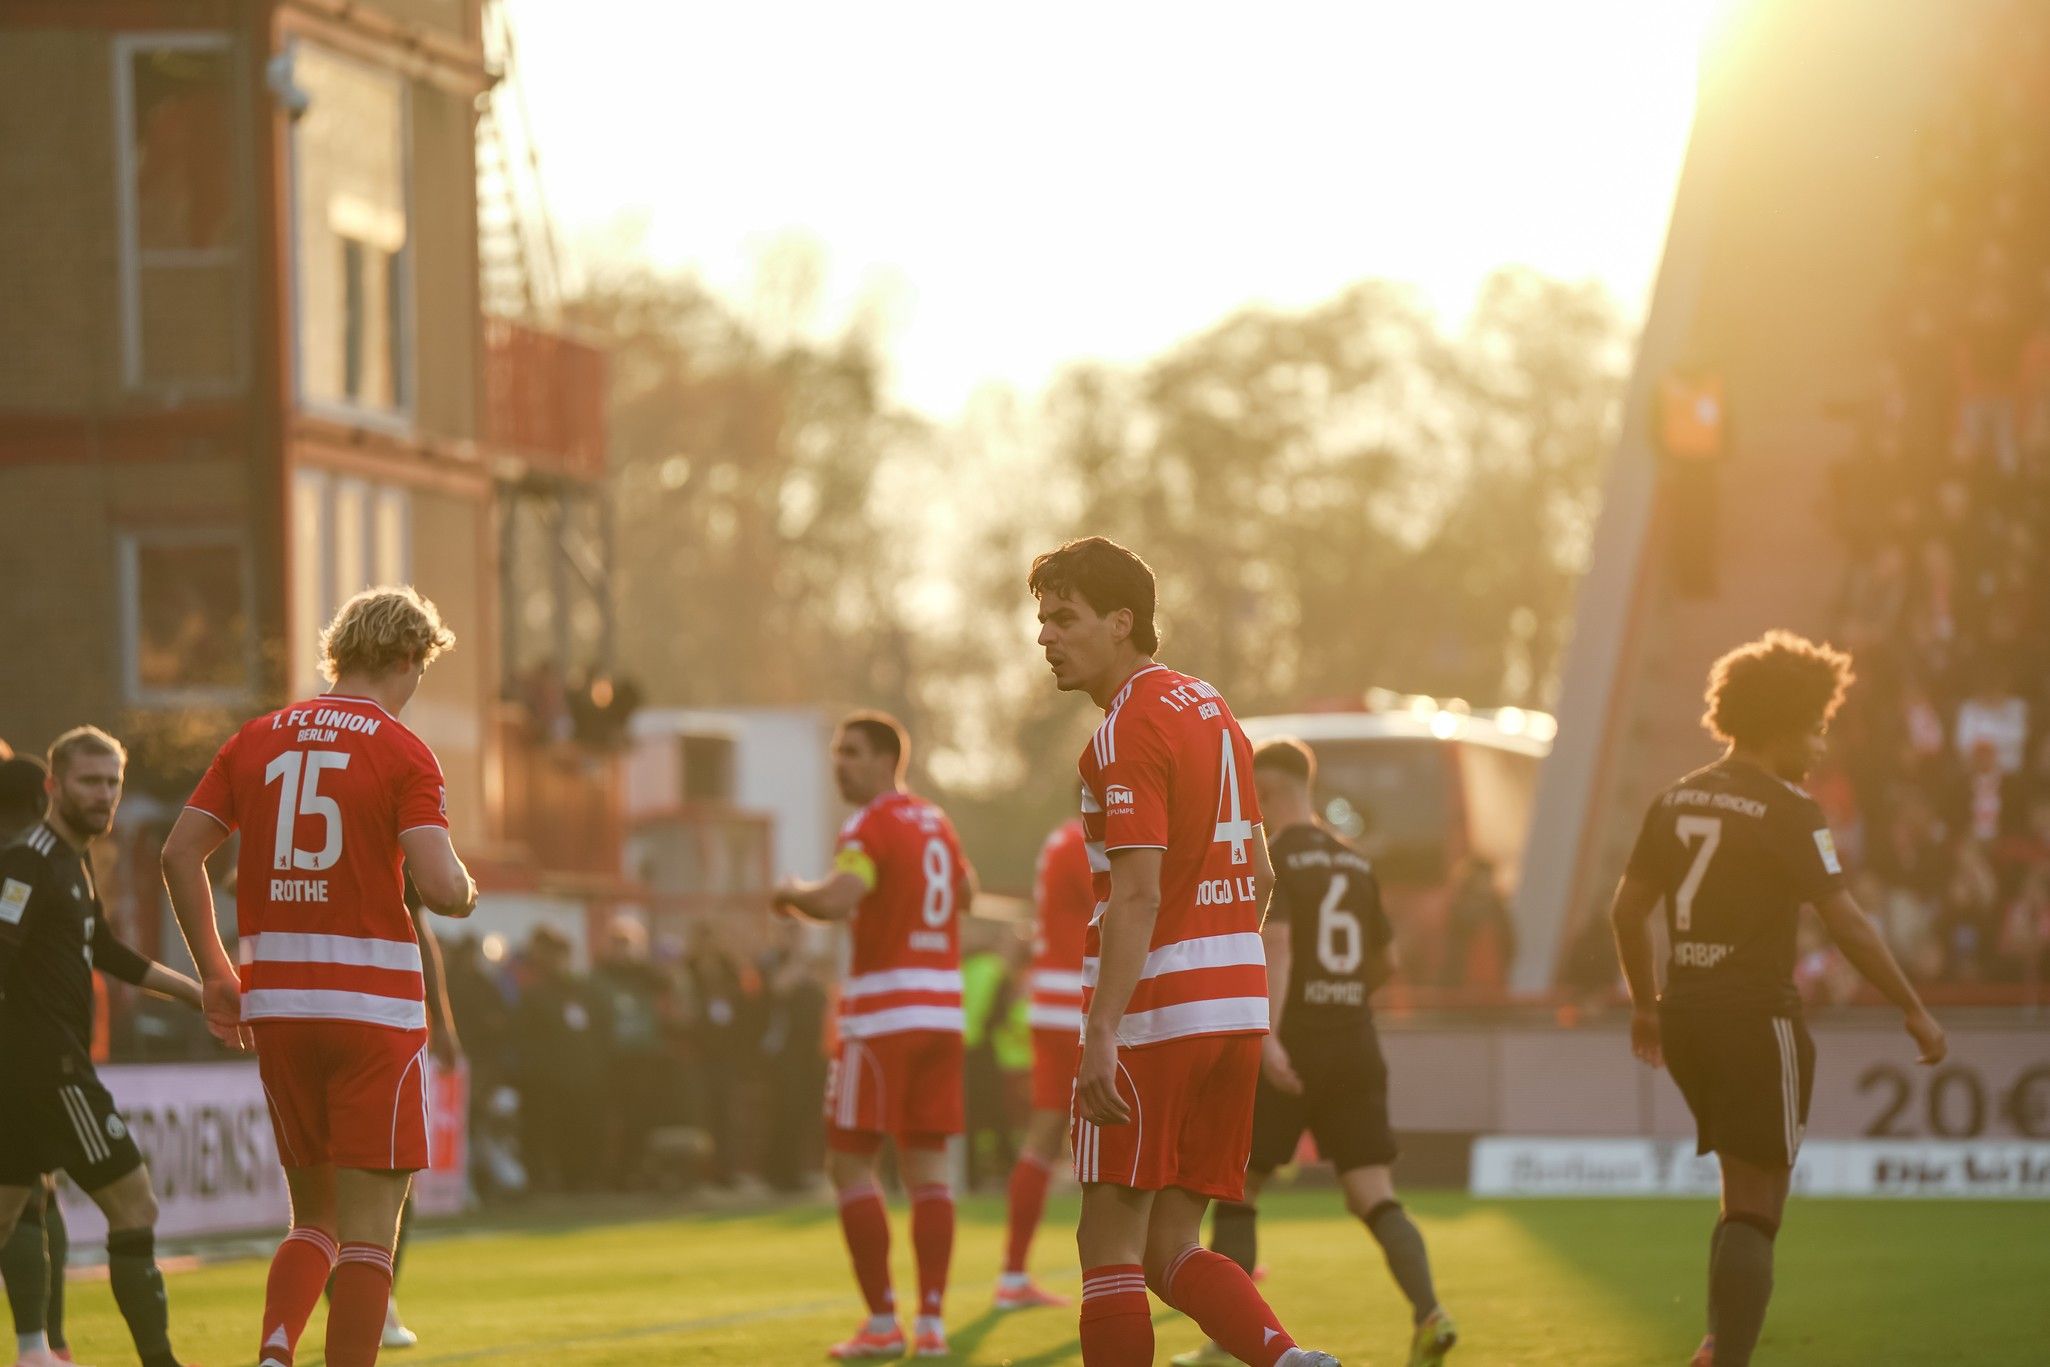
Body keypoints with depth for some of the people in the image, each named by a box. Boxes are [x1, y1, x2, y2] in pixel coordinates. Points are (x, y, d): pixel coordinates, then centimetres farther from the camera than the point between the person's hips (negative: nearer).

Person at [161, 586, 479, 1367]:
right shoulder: (403, 753, -6)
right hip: (374, 1006, -5)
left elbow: (179, 852, 6)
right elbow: (441, 887, -17)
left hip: (275, 1007, 5)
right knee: (369, 1229, 0)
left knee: (315, 1220, 14)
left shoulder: (256, 740, 9)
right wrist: (467, 892, 7)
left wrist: (215, 972, 14)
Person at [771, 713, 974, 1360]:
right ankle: (931, 1323, 2)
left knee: (850, 1165, 0)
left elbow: (835, 901, -25)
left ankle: (882, 1323, -4)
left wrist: (792, 892, -6)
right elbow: (965, 891, 32)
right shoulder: (935, 822, 14)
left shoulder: (872, 825, -10)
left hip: (882, 1015, -7)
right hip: (942, 1009, 7)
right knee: (926, 1166, 6)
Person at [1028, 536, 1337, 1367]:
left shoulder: (1128, 731, -12)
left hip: (1155, 1016, -9)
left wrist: (1100, 1036, -26)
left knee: (1110, 1247, -2)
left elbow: (1137, 897, -21)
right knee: (1171, 1250, 8)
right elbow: (1257, 876, 22)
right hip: (1236, 1008, 9)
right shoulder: (1210, 709, 16)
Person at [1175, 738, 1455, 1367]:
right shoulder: (1356, 863, 14)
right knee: (1374, 1194, 1)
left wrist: (1269, 1036, -29)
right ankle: (1429, 1313, -21)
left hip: (1292, 1053, -5)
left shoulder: (1269, 857, -7)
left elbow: (1276, 945, -21)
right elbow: (1386, 961, 21)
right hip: (1356, 1046, 5)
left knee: (1236, 1189, 8)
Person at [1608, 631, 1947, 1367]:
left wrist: (1646, 1004, 27)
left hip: (1685, 1019, 7)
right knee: (1755, 1207, -3)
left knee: (1747, 1192, 22)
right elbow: (1847, 924, -15)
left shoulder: (1677, 799, 9)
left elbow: (1627, 909, 15)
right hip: (1755, 1018, -7)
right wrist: (1913, 1010, -8)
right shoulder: (1788, 813, -12)